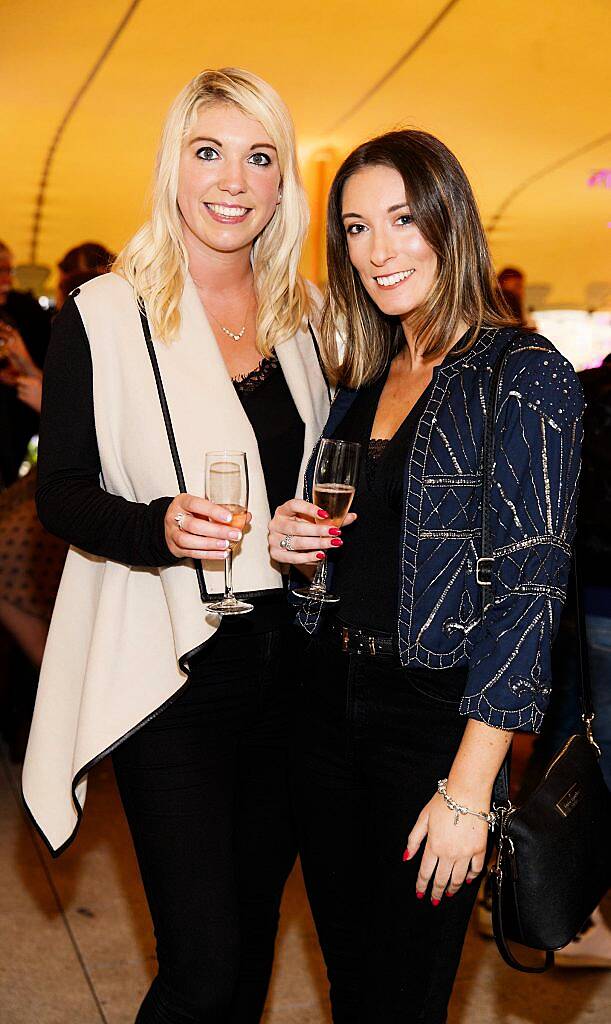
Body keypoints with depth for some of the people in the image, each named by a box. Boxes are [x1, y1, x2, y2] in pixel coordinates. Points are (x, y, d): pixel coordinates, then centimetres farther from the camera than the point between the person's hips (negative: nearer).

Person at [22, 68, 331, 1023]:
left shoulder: (307, 318, 8)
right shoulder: (102, 316, -6)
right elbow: (60, 493, -7)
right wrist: (159, 526, -24)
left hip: (289, 659, 5)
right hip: (169, 666, -4)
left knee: (254, 926, 17)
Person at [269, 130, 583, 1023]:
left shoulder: (523, 374, -11)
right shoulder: (362, 379, 10)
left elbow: (529, 587, -16)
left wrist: (467, 788, -19)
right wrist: (294, 540, -2)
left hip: (436, 716, -6)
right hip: (330, 705, 6)